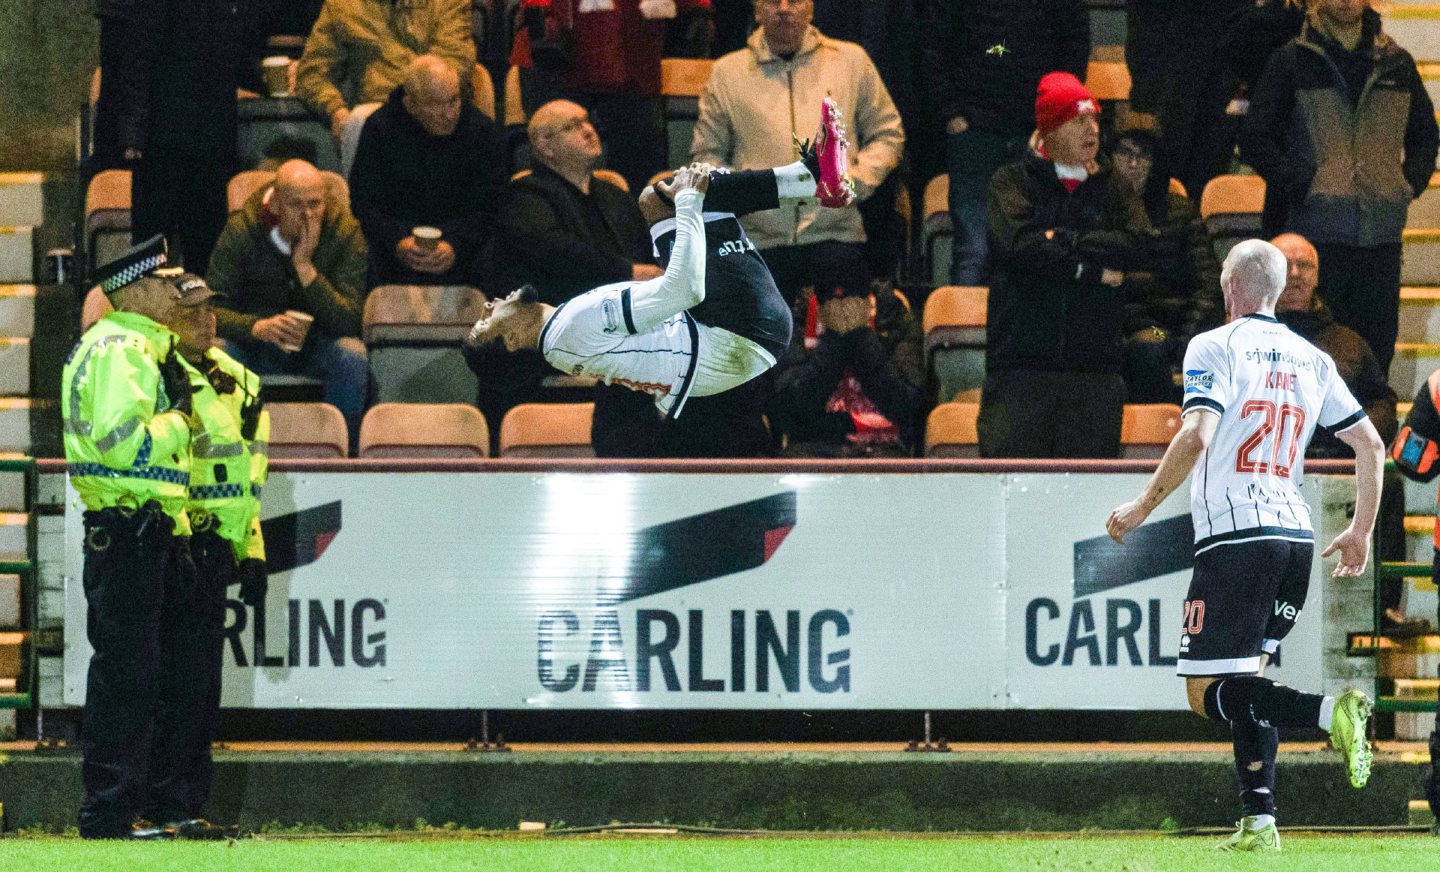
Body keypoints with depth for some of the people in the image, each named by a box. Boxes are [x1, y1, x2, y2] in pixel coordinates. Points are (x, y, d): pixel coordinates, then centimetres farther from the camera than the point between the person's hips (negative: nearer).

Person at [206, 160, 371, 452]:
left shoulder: (345, 233, -14)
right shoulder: (242, 230, -13)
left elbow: (348, 321, -21)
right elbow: (213, 310, -18)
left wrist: (305, 266, -31)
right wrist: (258, 327, -39)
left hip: (318, 342, 0)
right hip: (256, 341, 0)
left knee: (352, 357, -34)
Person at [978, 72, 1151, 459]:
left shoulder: (1113, 188, 15)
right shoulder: (1013, 181, 6)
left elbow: (1139, 246, -3)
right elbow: (1017, 244, -12)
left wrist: (1065, 241, -7)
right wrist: (1090, 269, -8)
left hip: (1095, 362, 3)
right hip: (1022, 361, -3)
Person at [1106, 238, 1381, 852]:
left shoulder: (1214, 347, -4)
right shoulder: (1311, 359, 14)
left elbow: (1196, 437, -18)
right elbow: (1370, 444, 14)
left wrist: (1141, 508, -9)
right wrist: (1361, 532, 24)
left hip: (1235, 536, -7)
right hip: (1296, 536, 7)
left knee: (1208, 693, -7)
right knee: (1245, 680, 16)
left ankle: (1328, 711, -30)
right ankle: (1259, 823, 5)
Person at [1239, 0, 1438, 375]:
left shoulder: (1396, 64, 12)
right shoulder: (1292, 62, 2)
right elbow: (1254, 140, 1)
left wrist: (1410, 184, 6)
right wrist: (1301, 185, -11)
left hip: (1381, 234, 3)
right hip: (1315, 232, -3)